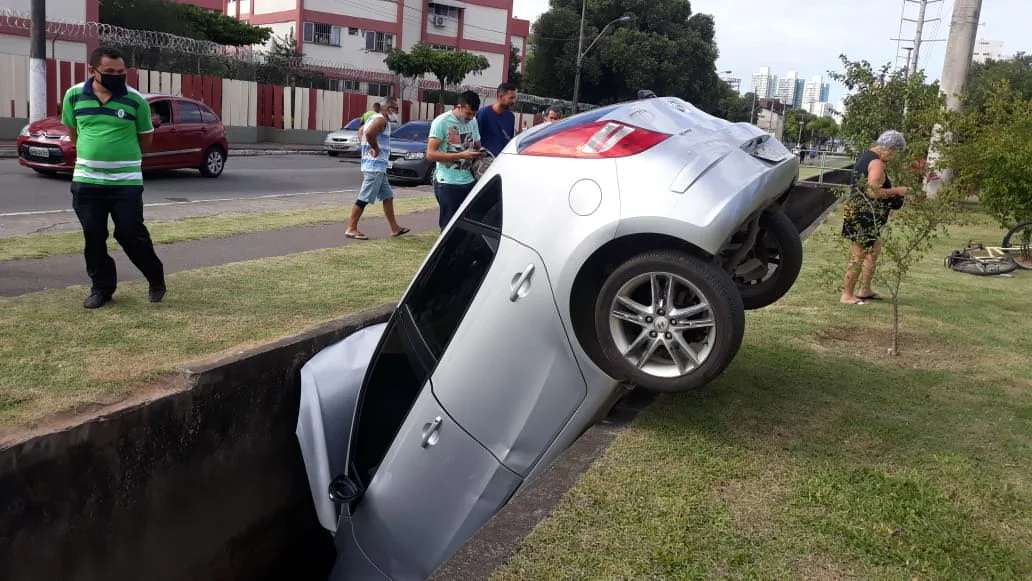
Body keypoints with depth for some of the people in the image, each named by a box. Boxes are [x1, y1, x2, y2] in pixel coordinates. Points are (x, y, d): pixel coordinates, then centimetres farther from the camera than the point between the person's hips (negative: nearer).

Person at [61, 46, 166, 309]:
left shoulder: (136, 100, -6)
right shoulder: (74, 95, 1)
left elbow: (145, 138, 6)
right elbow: (72, 132, 16)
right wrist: (94, 153, 14)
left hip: (127, 182, -3)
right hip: (86, 180, 3)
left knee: (131, 235, 1)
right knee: (93, 237, 8)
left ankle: (156, 280, 21)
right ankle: (101, 288, 21)